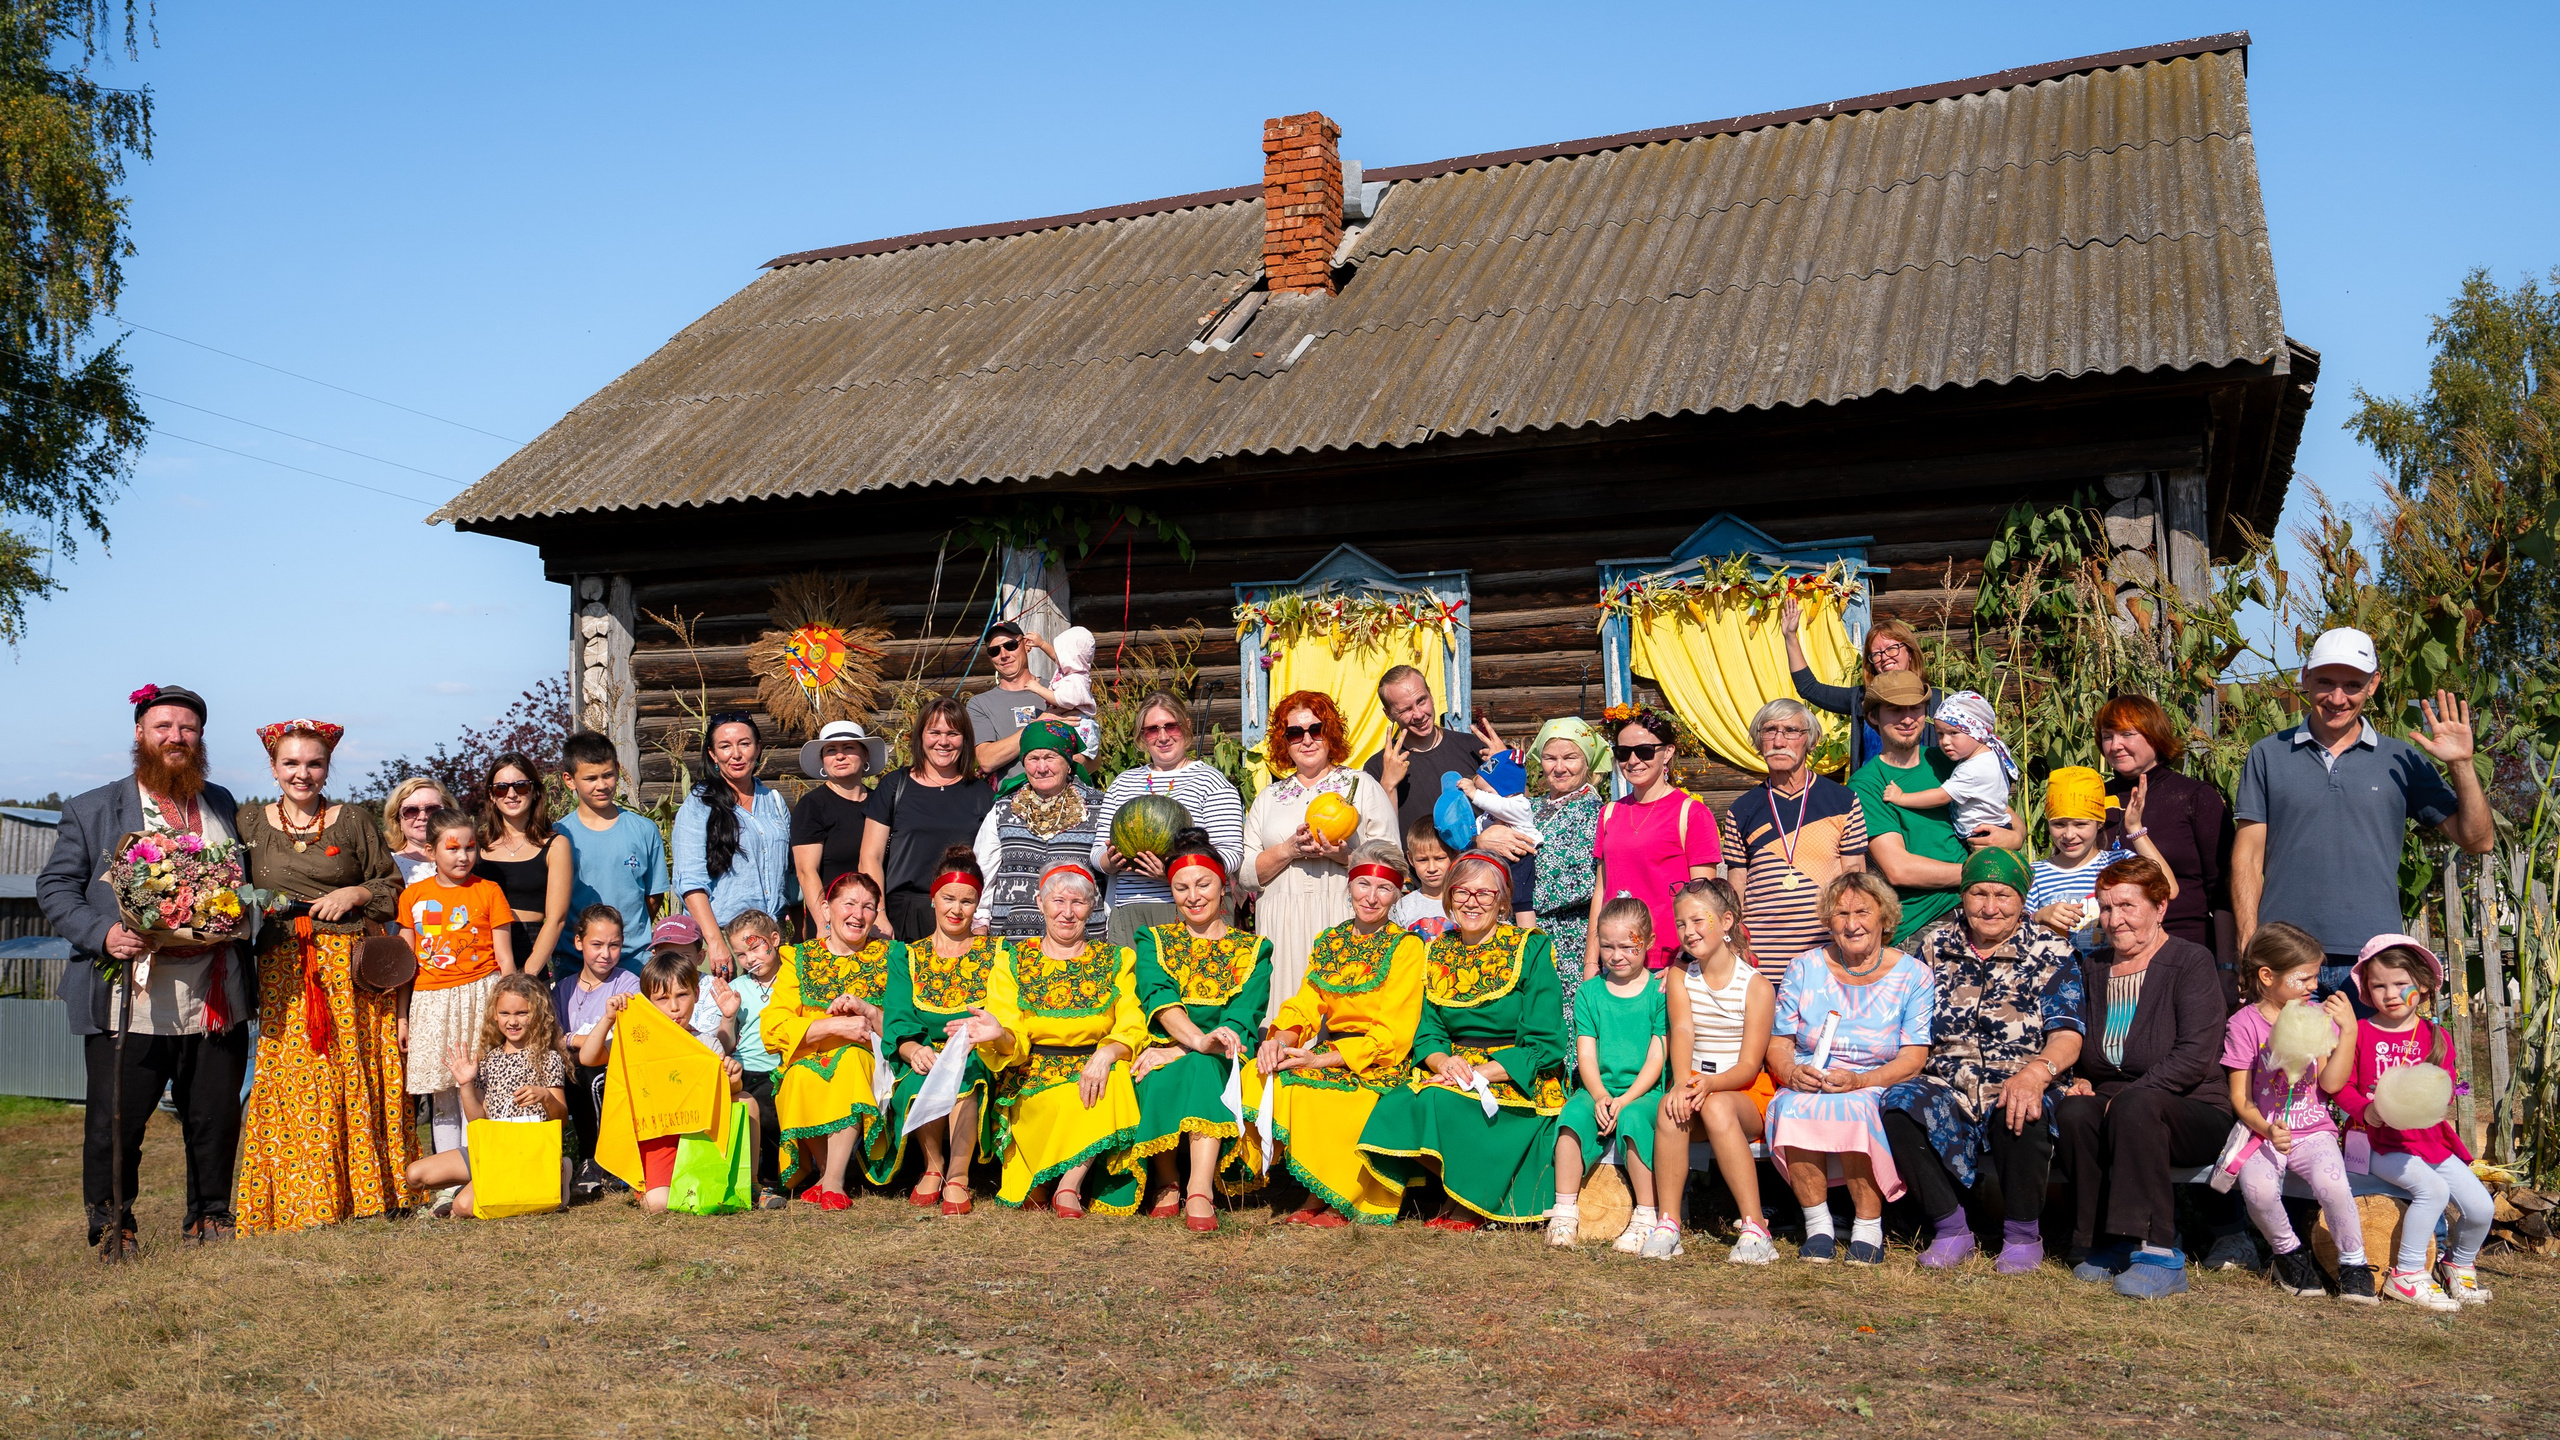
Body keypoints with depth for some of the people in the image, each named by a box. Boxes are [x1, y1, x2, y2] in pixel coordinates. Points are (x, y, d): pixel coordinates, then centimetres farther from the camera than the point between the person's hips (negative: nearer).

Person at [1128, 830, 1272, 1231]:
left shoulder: (1253, 950, 12)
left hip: (1222, 1066, -1)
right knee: (1161, 1078, -34)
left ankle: (1201, 1191, -43)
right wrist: (1199, 1039, -32)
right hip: (1165, 1056, 1)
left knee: (1201, 1068, -35)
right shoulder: (1154, 941, 14)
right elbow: (1159, 998, -9)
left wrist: (1178, 1050, -22)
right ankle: (1167, 1184, -19)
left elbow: (1241, 1021, -5)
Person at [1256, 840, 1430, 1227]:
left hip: (1378, 1064, -5)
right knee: (1261, 1076, -23)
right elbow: (1304, 1007, 10)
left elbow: (1392, 1034, -10)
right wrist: (1279, 1040, -14)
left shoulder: (1407, 946, -2)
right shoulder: (1328, 942, 15)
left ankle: (1334, 1200, -11)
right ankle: (1317, 1198, -12)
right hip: (1328, 1054, 6)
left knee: (1304, 1087, -33)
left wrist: (1322, 1060, -19)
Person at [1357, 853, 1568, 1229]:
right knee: (1394, 1108, -26)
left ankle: (1472, 1207, -7)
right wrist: (1444, 1061, -15)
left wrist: (1479, 1073, -19)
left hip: (1520, 1082, -5)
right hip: (1453, 1073, 5)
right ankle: (1457, 1191, -3)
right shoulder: (1438, 953, 11)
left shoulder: (1531, 951, -4)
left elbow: (1545, 1046, -9)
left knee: (1438, 1101, -32)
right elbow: (1427, 1032, 9)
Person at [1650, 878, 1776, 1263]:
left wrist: (1710, 1083, -32)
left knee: (1717, 1107, -37)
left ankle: (1754, 1225, -34)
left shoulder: (1757, 986, -6)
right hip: (1695, 1084, 3)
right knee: (1672, 1106, -32)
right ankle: (1667, 1222, -27)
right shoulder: (1680, 976, 6)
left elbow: (1749, 1065, -11)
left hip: (1746, 1093, -3)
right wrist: (1684, 1083, -32)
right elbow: (1683, 1032, -12)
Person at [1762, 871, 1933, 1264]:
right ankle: (1817, 1225, -20)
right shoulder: (1805, 968, 11)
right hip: (1805, 1088, 2)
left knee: (1853, 1108, -37)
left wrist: (1860, 1081, -20)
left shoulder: (1912, 975, 5)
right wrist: (1792, 1073, -15)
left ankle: (1868, 1228, -20)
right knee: (1794, 1107, -34)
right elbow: (1778, 1043, 9)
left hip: (1878, 1091, -2)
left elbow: (1914, 1057, -3)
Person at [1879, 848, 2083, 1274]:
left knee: (2019, 1114, -37)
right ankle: (1950, 1229, -13)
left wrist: (2036, 1072, -30)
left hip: (2020, 1087, -2)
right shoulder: (1933, 946, 12)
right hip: (1946, 1090, 2)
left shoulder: (2051, 954, 3)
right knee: (1899, 1104, -29)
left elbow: (2066, 1036, -8)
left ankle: (2023, 1235, -10)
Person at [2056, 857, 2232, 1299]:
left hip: (2194, 1114, -4)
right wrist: (2080, 1081, -1)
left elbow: (2195, 1057, -15)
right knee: (2072, 1112, -29)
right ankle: (2107, 1245, -16)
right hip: (2113, 1107, 4)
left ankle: (2157, 1254, -32)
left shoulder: (2192, 962, -4)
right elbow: (2080, 1050, 21)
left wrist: (2128, 1095, -20)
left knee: (2136, 1105, -36)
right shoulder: (2092, 968, 14)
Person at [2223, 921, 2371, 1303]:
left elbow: (2331, 1083, -3)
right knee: (2258, 1188, -31)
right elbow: (2240, 1098, -3)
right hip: (2263, 1132, -2)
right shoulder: (2244, 1024, -1)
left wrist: (2348, 1030, -9)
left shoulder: (2318, 1017, 8)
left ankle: (2353, 1264, -7)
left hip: (2313, 1130, 2)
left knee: (2330, 1181, -30)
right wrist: (2267, 1130, -21)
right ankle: (2290, 1253, -1)